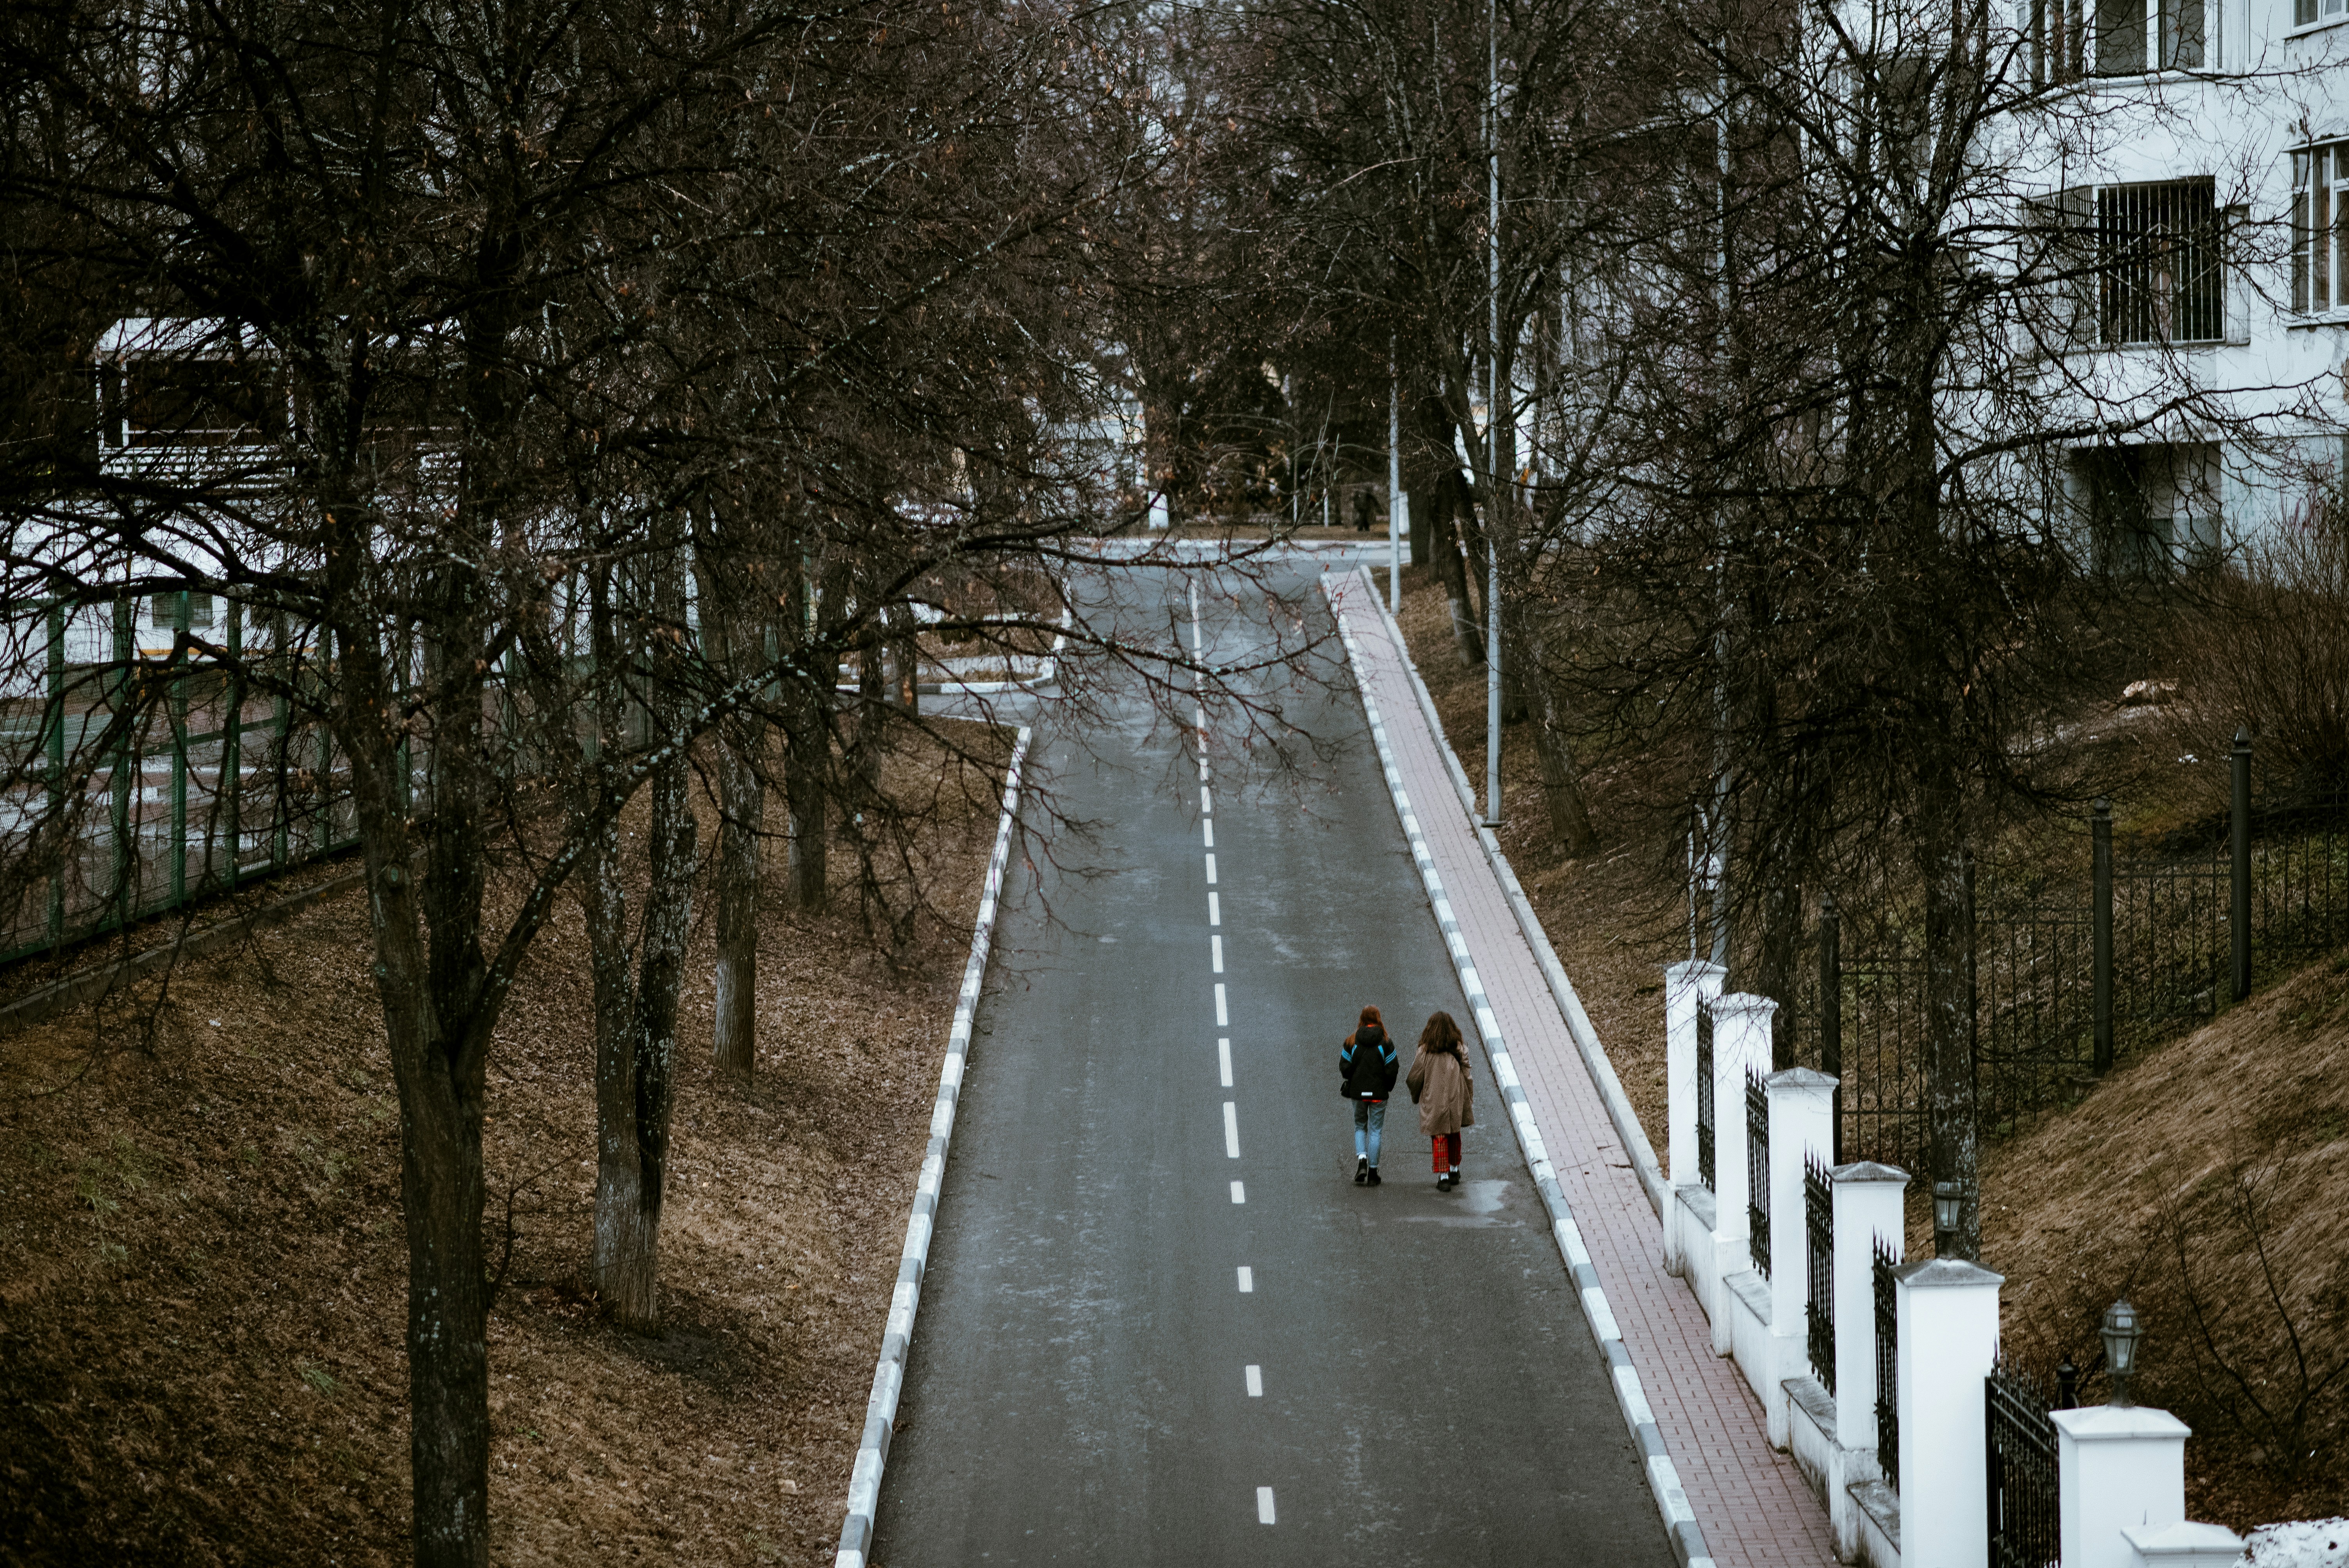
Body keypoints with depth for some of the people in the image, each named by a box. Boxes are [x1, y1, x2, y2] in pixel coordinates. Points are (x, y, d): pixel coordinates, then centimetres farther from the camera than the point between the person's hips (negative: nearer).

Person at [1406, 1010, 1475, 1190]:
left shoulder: (1425, 1051, -11)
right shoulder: (1460, 1050, -4)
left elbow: (1416, 1077, -4)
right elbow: (1467, 1076, -2)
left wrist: (1415, 1097, 14)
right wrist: (1469, 1100, 8)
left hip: (1433, 1103, -3)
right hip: (1456, 1100, 3)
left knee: (1440, 1138, 4)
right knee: (1455, 1136, 20)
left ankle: (1443, 1176, -2)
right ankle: (1454, 1170, 33)